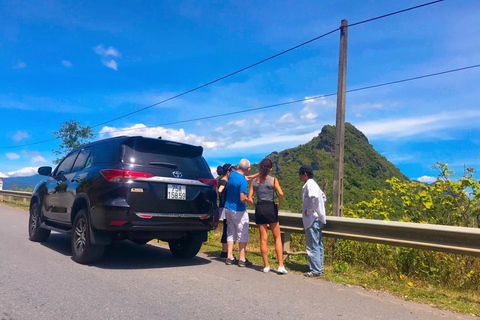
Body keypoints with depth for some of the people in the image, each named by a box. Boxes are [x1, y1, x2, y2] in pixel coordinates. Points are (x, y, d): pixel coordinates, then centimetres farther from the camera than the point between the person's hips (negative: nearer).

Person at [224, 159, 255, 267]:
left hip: (228, 208, 7)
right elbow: (243, 199, -26)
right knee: (243, 235, 4)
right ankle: (242, 259, 6)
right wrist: (250, 201, -5)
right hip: (239, 211, -7)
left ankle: (229, 257, 14)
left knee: (231, 234, 14)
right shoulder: (243, 181, -21)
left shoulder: (232, 174, 2)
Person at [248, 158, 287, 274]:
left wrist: (256, 206, 13)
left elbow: (250, 197, -1)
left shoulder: (254, 181, 4)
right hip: (271, 208, -2)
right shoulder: (273, 180, -4)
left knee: (263, 239, 8)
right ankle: (281, 266, 2)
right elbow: (281, 194, -16)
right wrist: (279, 205, -1)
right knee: (277, 238, 7)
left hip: (259, 209, 3)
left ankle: (266, 266, 14)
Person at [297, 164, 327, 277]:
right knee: (318, 245, 15)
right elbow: (323, 197, 28)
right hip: (317, 218, 10)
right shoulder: (313, 184, 17)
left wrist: (309, 210, -20)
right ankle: (319, 267, 23)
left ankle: (315, 270, 2)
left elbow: (315, 197, -31)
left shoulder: (309, 184, -13)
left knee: (312, 246, -4)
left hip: (313, 219, -10)